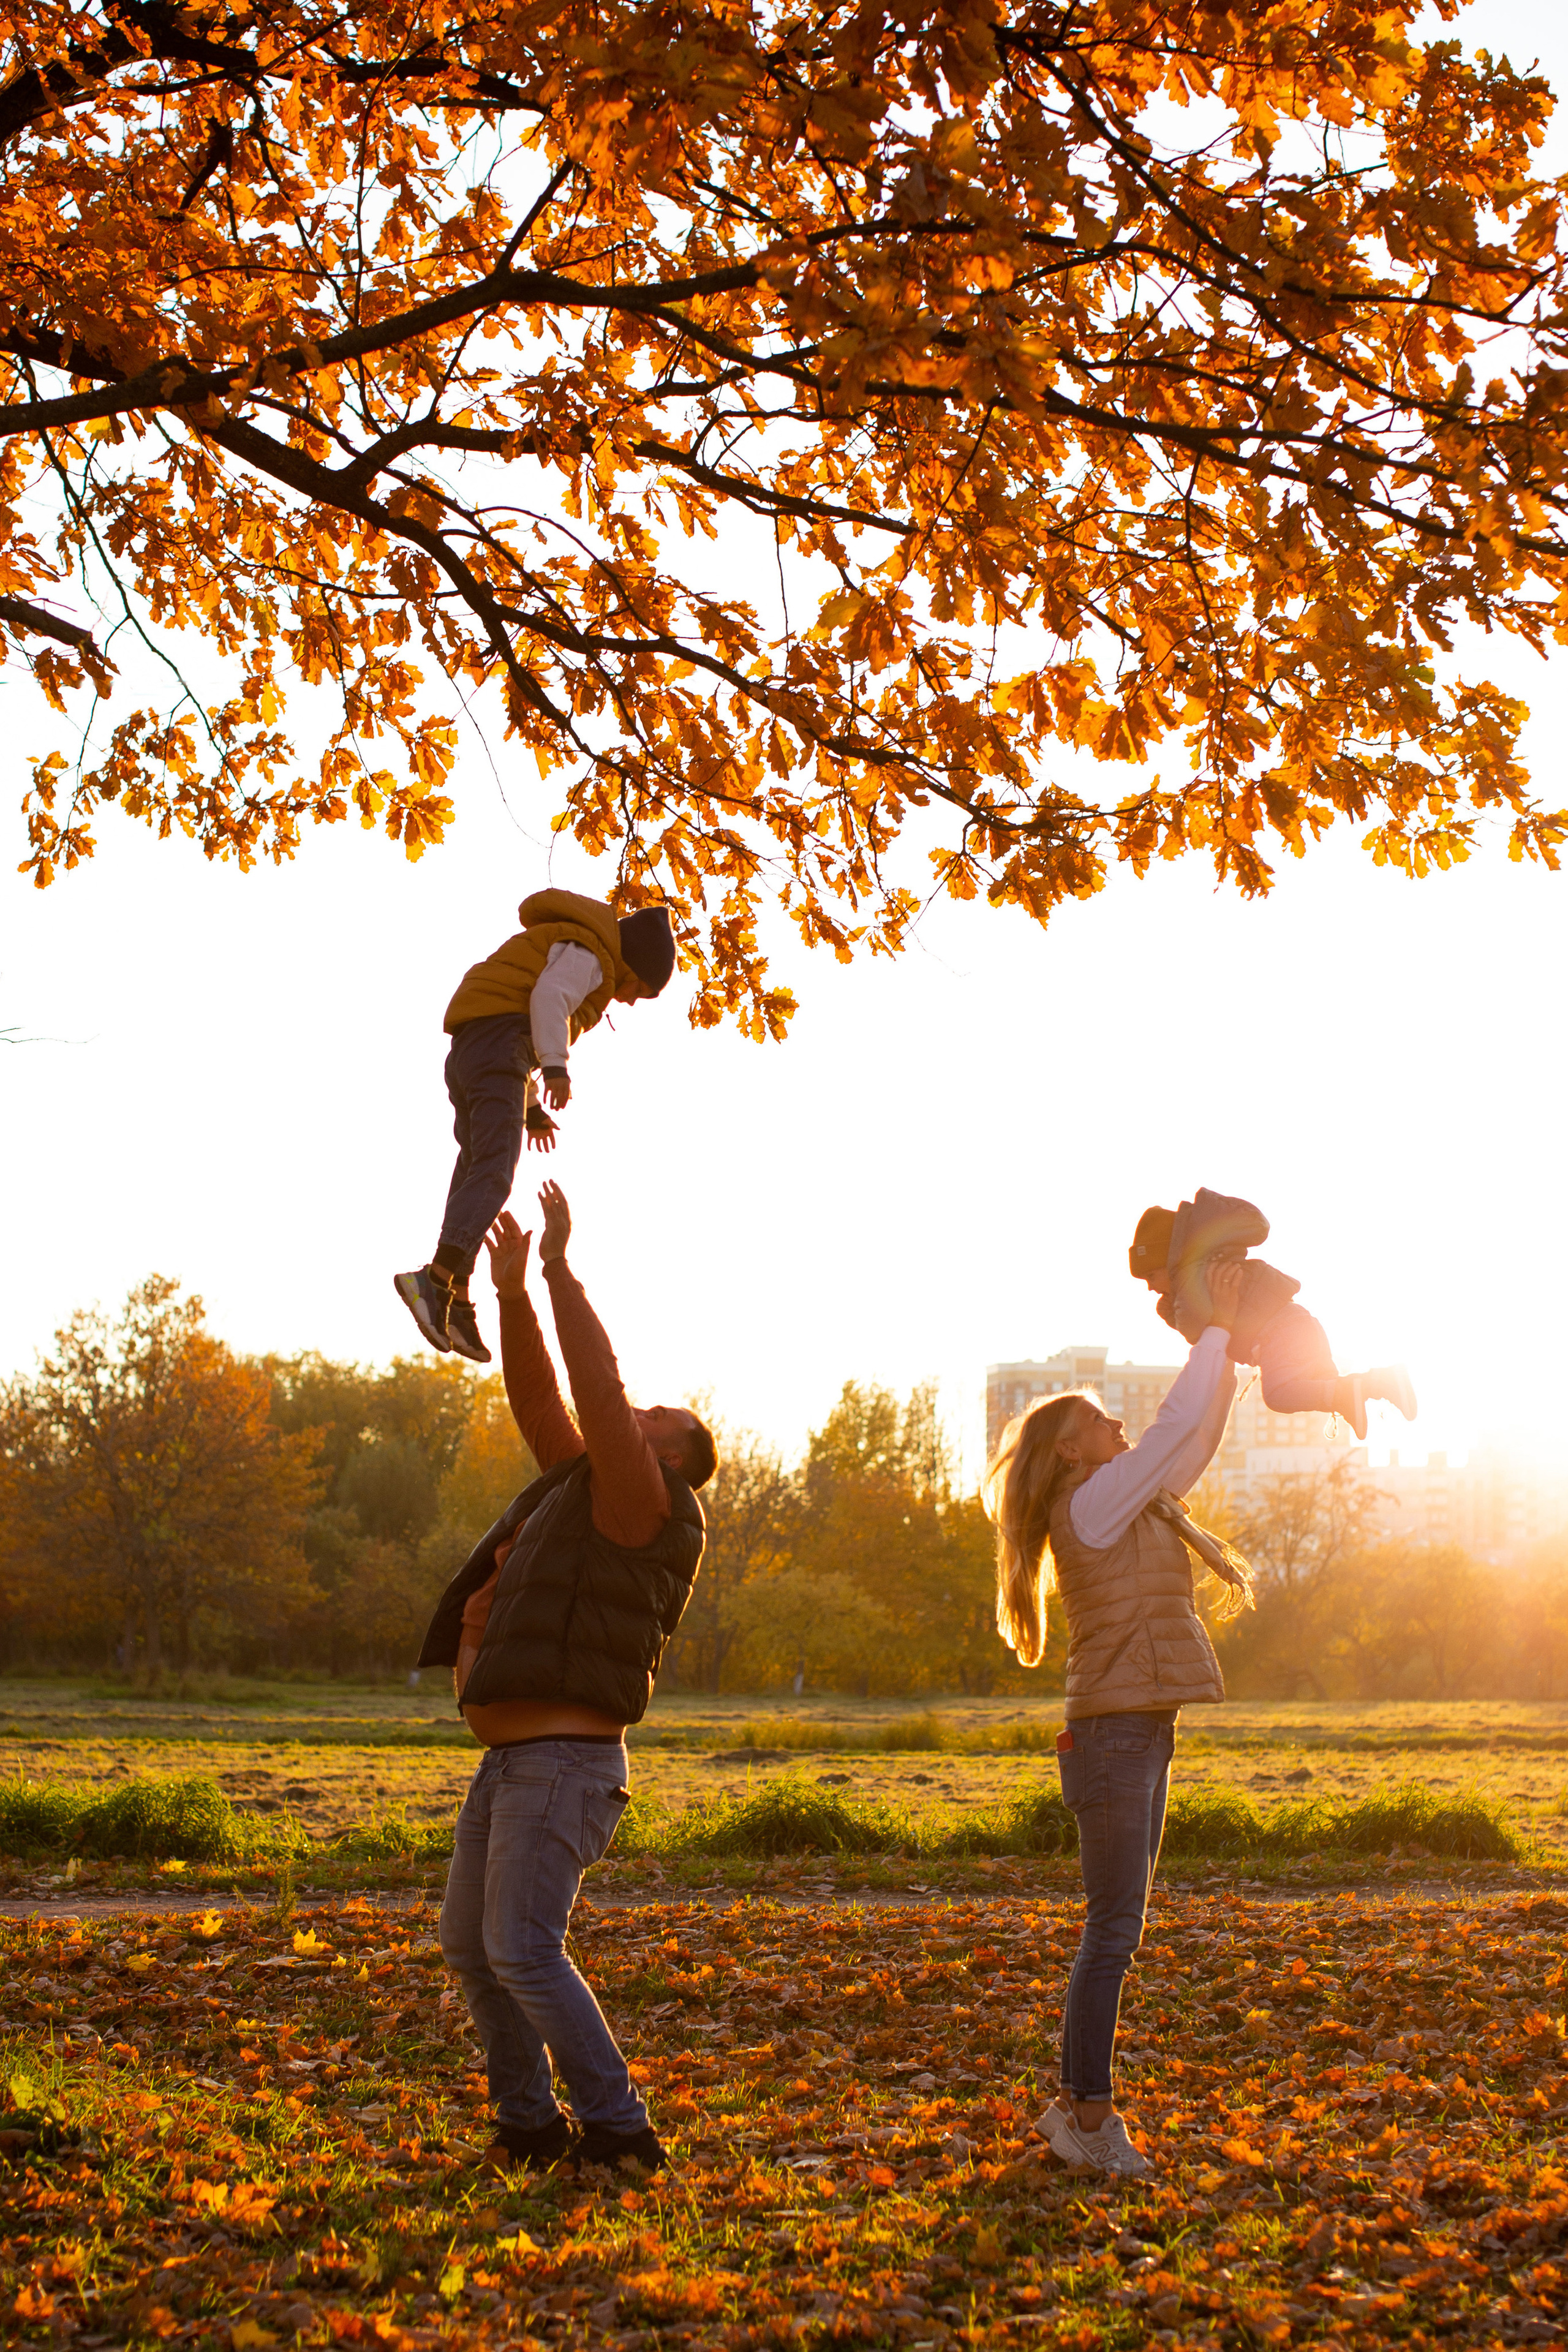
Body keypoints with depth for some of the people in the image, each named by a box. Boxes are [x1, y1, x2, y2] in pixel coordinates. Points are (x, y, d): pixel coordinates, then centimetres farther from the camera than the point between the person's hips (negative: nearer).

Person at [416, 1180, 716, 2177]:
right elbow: (539, 1395, 16)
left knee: (522, 1951, -14)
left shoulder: (647, 1503, -9)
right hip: (513, 1763, 10)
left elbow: (598, 1385, -19)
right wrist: (513, 1292, 7)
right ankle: (529, 2123, 22)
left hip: (565, 1765, -10)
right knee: (470, 1946, 13)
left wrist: (561, 1267, -18)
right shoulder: (577, 1485, 16)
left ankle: (619, 2129, -5)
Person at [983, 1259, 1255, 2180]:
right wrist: (1217, 1328, -4)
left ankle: (1080, 2106, 19)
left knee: (1117, 1931, 12)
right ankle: (1091, 2117, 0)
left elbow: (1196, 1444, 24)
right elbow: (1176, 1427, -12)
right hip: (1115, 1733, -10)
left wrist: (1230, 1357, 16)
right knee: (1114, 1931, -6)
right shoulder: (1092, 1504, -9)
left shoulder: (1131, 1507, 17)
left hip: (1145, 1735, 10)